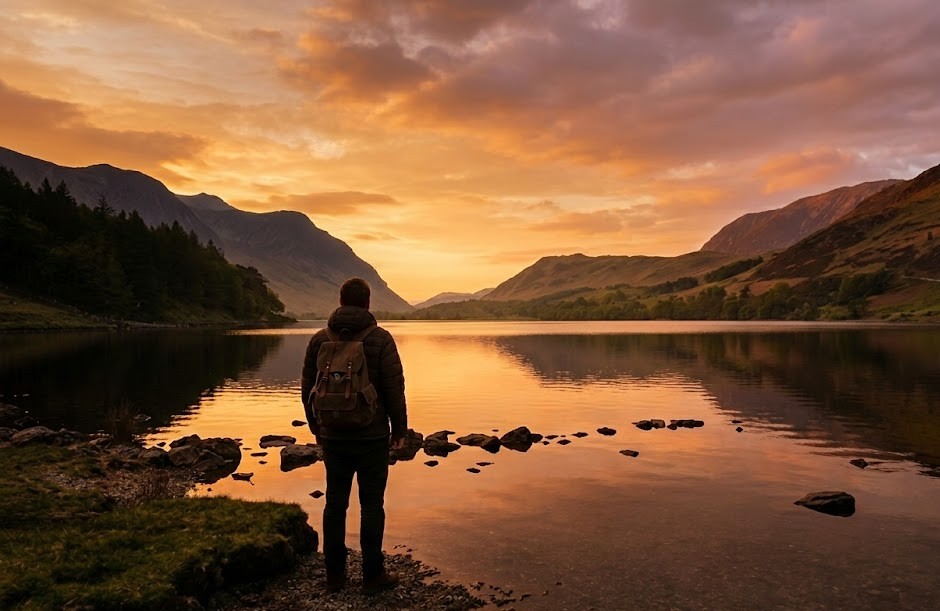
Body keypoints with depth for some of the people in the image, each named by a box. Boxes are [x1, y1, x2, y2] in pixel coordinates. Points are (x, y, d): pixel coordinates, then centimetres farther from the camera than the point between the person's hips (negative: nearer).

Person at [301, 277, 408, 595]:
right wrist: (399, 428, 1)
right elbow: (394, 389, -10)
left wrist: (316, 427, 18)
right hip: (373, 436, -3)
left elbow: (308, 388, 6)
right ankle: (373, 575, 13)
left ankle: (334, 574, 21)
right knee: (372, 504, 5)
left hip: (333, 437, 3)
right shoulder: (380, 339, -9)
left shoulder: (319, 339, 1)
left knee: (335, 503, 12)